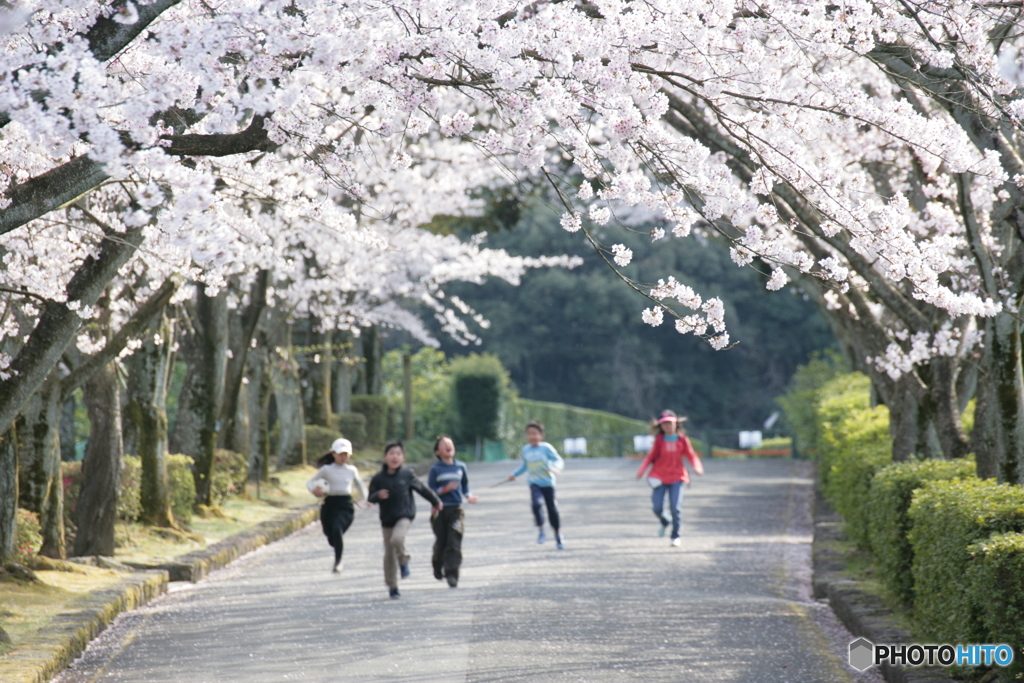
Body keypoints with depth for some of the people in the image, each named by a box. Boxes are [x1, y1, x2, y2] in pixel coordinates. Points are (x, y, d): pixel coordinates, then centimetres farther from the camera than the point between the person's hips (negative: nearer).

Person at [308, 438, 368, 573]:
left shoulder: (352, 470, 9)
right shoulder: (327, 469, 4)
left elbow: (360, 484, 26)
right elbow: (310, 482, 6)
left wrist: (366, 499, 19)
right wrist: (314, 490, -15)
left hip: (346, 505, -1)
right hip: (330, 504, 1)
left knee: (337, 529, -28)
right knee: (331, 537, 9)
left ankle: (338, 561, -21)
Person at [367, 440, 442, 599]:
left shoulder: (407, 475, -4)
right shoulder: (378, 478, -3)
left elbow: (422, 489, 9)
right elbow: (370, 498, 2)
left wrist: (435, 502, 21)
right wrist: (378, 495, -21)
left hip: (404, 516, -2)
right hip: (387, 519, 2)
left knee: (397, 539, -31)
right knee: (389, 554, 6)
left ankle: (403, 562, 1)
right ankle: (392, 587, 19)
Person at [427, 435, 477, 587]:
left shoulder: (460, 467, 7)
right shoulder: (435, 469, -2)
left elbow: (465, 485, 18)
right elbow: (430, 491, -4)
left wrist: (468, 496, 0)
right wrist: (446, 489, -18)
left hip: (456, 510, 1)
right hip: (440, 510, -1)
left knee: (454, 543, -9)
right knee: (441, 542, 8)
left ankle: (452, 574, -11)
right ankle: (438, 568, 34)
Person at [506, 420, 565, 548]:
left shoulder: (546, 448, -7)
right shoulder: (525, 450, 7)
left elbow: (559, 461, -8)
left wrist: (554, 468, -28)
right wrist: (514, 474, 18)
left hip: (548, 483, -2)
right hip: (534, 483, 2)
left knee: (552, 509, 4)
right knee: (536, 503, -25)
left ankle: (558, 536, 20)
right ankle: (540, 531, -14)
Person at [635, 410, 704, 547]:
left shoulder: (682, 439, 1)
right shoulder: (659, 440, 1)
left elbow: (691, 455, 5)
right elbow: (651, 456, 6)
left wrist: (697, 467, -13)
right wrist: (641, 471, -3)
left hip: (677, 477, -1)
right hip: (660, 477, 1)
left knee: (675, 507, -9)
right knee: (657, 507, -5)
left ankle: (675, 537, 5)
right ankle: (664, 523, 31)